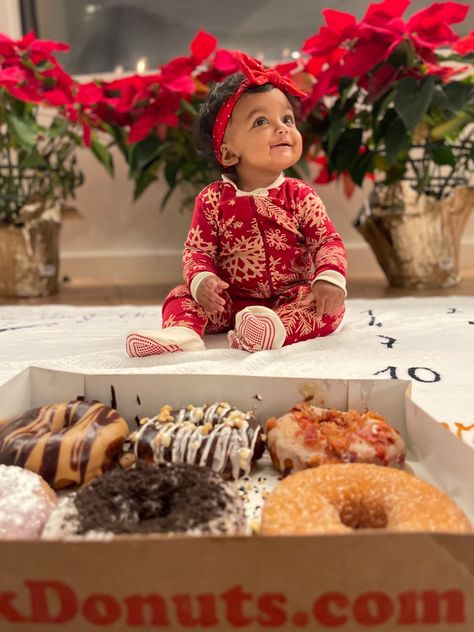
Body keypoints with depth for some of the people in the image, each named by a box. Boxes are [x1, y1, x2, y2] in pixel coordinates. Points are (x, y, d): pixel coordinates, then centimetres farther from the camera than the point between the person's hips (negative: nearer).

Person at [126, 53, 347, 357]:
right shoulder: (213, 200, -3)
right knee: (183, 296, -13)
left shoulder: (301, 196, -3)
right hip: (230, 300, 1)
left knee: (327, 303, -27)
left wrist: (330, 277, -26)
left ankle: (280, 328, -50)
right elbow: (198, 249, -3)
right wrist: (201, 278, -25)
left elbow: (328, 241, -5)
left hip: (291, 298, -1)